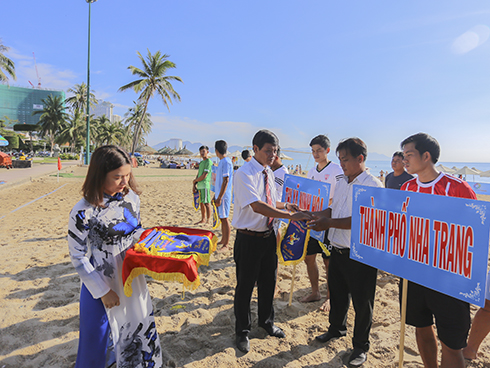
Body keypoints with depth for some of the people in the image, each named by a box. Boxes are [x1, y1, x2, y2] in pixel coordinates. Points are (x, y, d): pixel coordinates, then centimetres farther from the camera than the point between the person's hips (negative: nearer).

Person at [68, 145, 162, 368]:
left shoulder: (131, 198, -7)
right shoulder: (83, 213, -22)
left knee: (141, 329, 21)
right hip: (101, 284, -5)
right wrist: (103, 291, -12)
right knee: (96, 338, 14)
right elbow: (78, 257, -14)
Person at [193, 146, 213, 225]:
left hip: (205, 185, -9)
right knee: (201, 203, 13)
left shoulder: (208, 162, -11)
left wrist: (194, 181, -2)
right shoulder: (201, 162, 18)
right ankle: (203, 219, 22)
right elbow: (198, 174, 19)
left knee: (207, 203, -5)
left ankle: (208, 221, -1)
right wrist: (194, 185, 7)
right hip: (200, 186, 9)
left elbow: (204, 176, -16)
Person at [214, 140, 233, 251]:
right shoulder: (222, 161, 14)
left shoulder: (226, 161, -15)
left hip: (224, 195, -9)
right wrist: (216, 195, 23)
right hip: (219, 195, 9)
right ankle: (223, 240, 27)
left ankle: (226, 245, 4)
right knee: (222, 218, 16)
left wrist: (220, 198, -21)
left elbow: (226, 180, -20)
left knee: (224, 219, -3)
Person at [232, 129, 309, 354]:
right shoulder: (244, 173, -18)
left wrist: (286, 205, 3)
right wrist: (290, 216, -32)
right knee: (245, 285, 9)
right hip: (249, 239, -7)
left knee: (268, 281, 21)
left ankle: (266, 322, 45)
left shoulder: (268, 173, 7)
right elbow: (257, 206, -30)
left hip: (268, 236, 7)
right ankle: (243, 331, 32)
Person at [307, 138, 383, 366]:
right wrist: (313, 216, 4)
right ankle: (336, 328, 47)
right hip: (337, 250, 7)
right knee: (337, 294, 23)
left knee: (361, 302, 10)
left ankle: (361, 346, 30)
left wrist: (329, 223, -24)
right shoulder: (341, 182, 9)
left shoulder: (373, 185, -16)